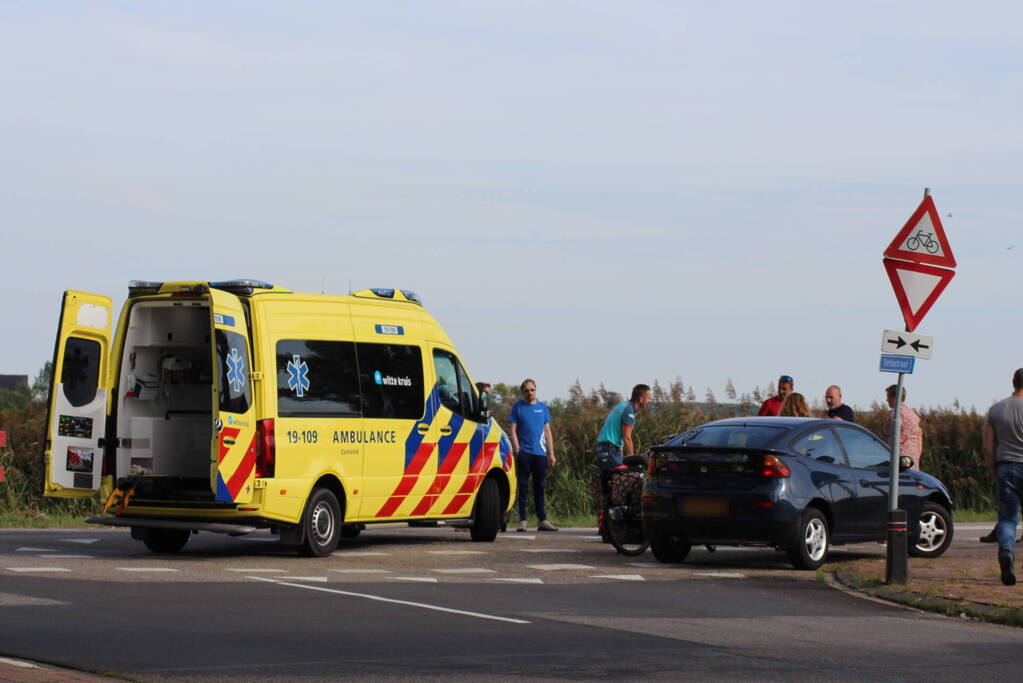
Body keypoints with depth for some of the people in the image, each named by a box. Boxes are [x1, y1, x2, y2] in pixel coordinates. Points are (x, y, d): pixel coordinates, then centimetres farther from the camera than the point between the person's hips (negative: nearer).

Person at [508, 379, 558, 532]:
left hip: (540, 453, 3)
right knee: (523, 488, -3)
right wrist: (517, 450, -10)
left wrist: (551, 453, 10)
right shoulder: (518, 407, 4)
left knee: (540, 488, 7)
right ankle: (522, 521, -2)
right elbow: (513, 430, 1)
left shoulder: (542, 407, 12)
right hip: (524, 453, -3)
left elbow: (547, 431, 15)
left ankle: (542, 520, 10)